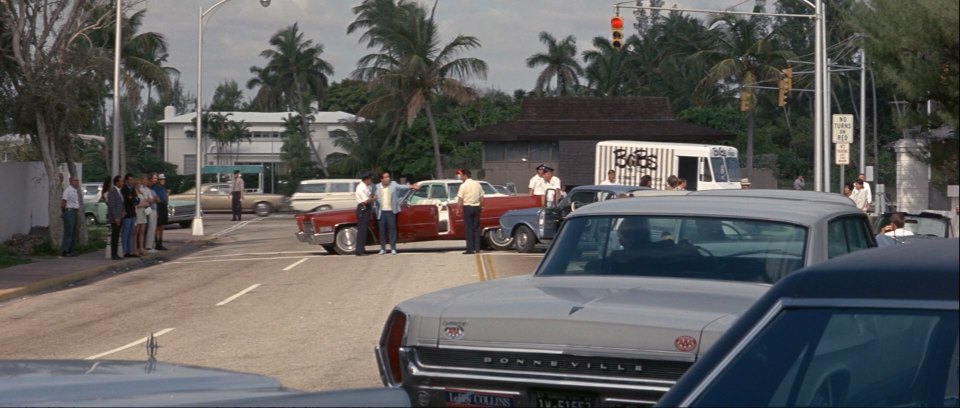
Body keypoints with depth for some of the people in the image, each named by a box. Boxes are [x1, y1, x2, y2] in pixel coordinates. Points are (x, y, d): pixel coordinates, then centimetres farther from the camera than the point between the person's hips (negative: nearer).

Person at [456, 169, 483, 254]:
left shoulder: (464, 185, -8)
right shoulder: (477, 184, 9)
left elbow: (460, 200, -12)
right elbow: (482, 198, 10)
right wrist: (481, 206, 20)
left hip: (467, 207, -5)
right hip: (476, 207, 5)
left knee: (468, 228, -2)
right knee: (476, 228, 9)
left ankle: (470, 249, -6)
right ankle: (477, 248, 7)